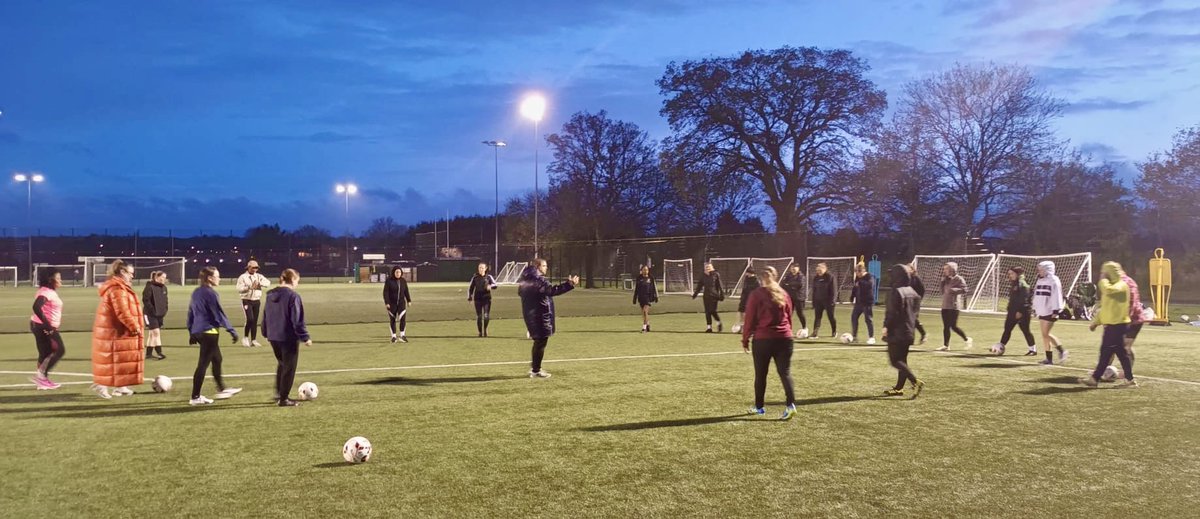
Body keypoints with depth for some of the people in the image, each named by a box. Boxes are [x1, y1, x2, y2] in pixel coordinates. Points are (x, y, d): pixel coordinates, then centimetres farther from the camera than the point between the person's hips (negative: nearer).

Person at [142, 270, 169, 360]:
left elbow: (165, 300, 18)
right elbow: (146, 300, -17)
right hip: (151, 314, -8)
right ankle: (159, 352, -9)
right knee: (156, 332, -11)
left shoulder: (164, 287, 10)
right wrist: (152, 310, -19)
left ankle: (148, 353, 20)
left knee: (152, 333, 13)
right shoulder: (150, 287, -13)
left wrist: (164, 310, 5)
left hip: (160, 314, 8)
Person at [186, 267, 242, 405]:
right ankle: (195, 397, 2)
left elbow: (191, 313, 18)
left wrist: (192, 332, 25)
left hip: (198, 331, 9)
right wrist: (232, 331, -10)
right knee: (203, 364, -3)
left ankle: (222, 389, 29)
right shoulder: (211, 293, -15)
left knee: (216, 359, 20)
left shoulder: (196, 293, 11)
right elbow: (219, 314, -15)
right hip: (209, 332, -9)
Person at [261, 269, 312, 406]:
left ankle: (278, 394, 28)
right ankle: (283, 399, 9)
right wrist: (305, 337, -12)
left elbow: (265, 316, 15)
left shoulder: (270, 295, 7)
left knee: (282, 364, 25)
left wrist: (266, 333, 25)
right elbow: (298, 321, -18)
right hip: (289, 338, -8)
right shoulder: (293, 296, -17)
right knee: (289, 368, 4)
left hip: (273, 337, 8)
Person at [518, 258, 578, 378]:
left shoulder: (526, 279, 12)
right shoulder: (538, 280, -18)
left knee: (539, 341, 22)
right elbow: (552, 290, -32)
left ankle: (534, 365, 29)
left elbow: (520, 292, 28)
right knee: (541, 342, -1)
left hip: (530, 314, 10)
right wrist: (569, 284, -36)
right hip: (540, 315, -10)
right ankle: (536, 371, 4)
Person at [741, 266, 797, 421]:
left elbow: (749, 319, -3)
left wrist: (745, 340, 5)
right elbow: (789, 317, 15)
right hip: (784, 339, 3)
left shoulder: (755, 294, -3)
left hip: (762, 339, -3)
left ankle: (759, 407, 20)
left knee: (760, 374, 10)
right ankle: (791, 404, -15)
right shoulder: (783, 294, 9)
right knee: (785, 372, 2)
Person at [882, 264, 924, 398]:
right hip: (909, 332, 9)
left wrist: (886, 326, -11)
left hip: (896, 332, -9)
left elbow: (892, 312, -20)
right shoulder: (912, 292, 11)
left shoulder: (897, 292, -16)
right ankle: (899, 388, 18)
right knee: (902, 360, 14)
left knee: (895, 360, -6)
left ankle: (916, 382, -19)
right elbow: (915, 311, 17)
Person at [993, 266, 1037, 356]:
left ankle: (1033, 349, 10)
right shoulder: (1012, 284, 15)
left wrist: (1020, 311, -23)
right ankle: (1000, 346, 6)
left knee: (1025, 330, -1)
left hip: (1022, 312, -9)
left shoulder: (1022, 285, -13)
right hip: (1012, 311, 9)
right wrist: (1008, 309, 20)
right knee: (1007, 329, 6)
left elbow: (1024, 299, -20)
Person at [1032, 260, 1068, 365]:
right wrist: (1035, 309, 20)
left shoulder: (1053, 280, -10)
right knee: (1044, 335, 7)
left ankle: (1061, 350, 3)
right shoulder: (1040, 280, 16)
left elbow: (1056, 296, -15)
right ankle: (1049, 358, 10)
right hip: (1042, 312, 9)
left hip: (1050, 312, -8)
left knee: (1046, 334, -11)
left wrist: (1056, 310, -19)